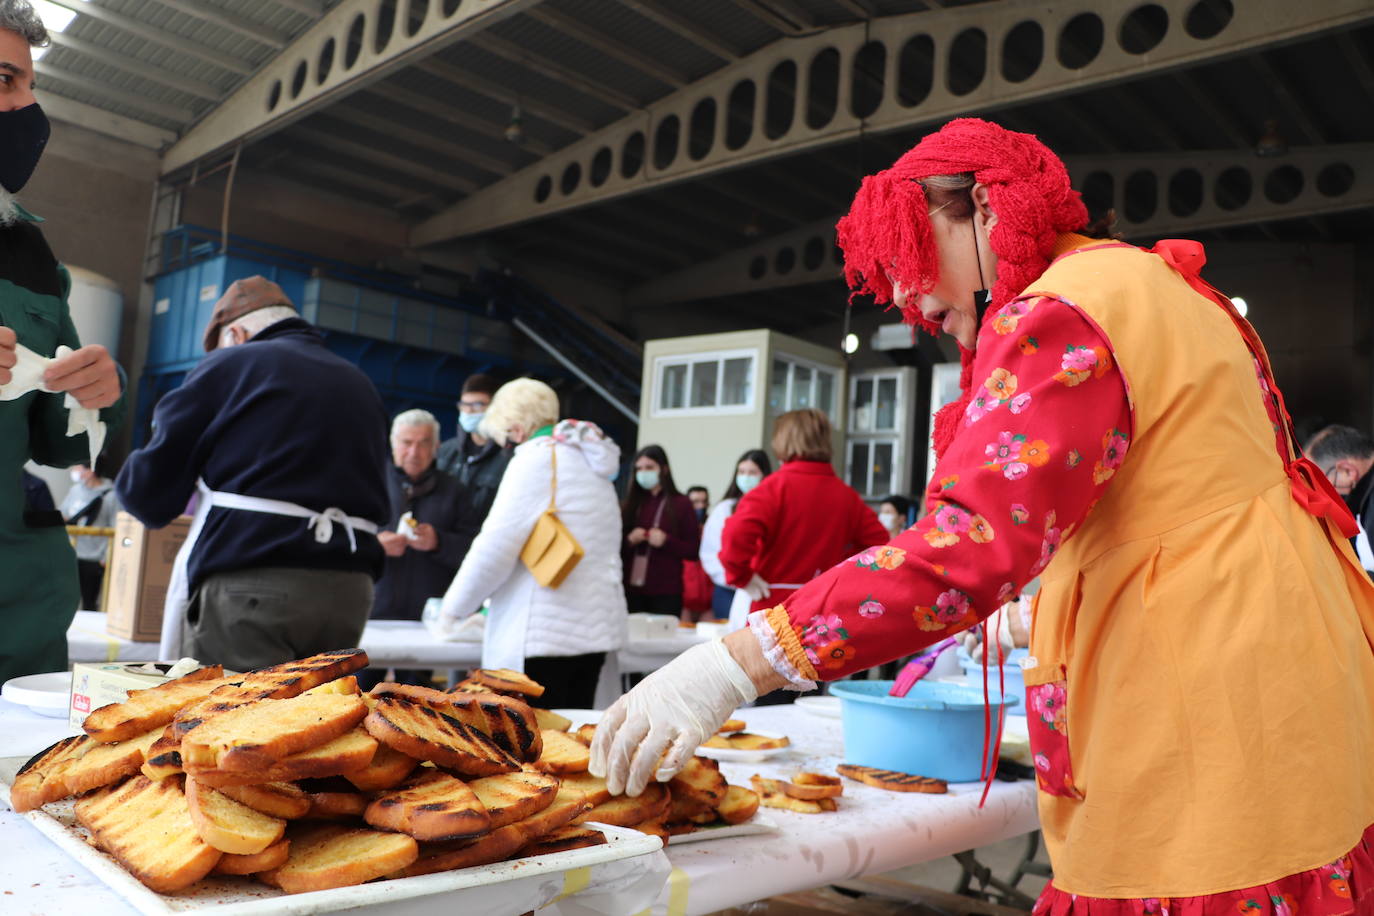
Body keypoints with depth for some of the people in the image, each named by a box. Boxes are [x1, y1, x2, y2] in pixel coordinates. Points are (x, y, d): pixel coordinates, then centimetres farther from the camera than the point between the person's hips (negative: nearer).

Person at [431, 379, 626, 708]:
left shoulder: (536, 459, -8)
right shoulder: (589, 462, 17)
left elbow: (495, 547, -12)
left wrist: (453, 607, 3)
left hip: (542, 634, -8)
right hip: (594, 628, 9)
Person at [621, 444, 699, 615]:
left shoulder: (681, 504, 3)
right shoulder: (629, 504, 10)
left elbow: (693, 550, 0)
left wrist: (666, 541, -14)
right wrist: (629, 541, -9)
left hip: (665, 592, -3)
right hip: (631, 589, 3)